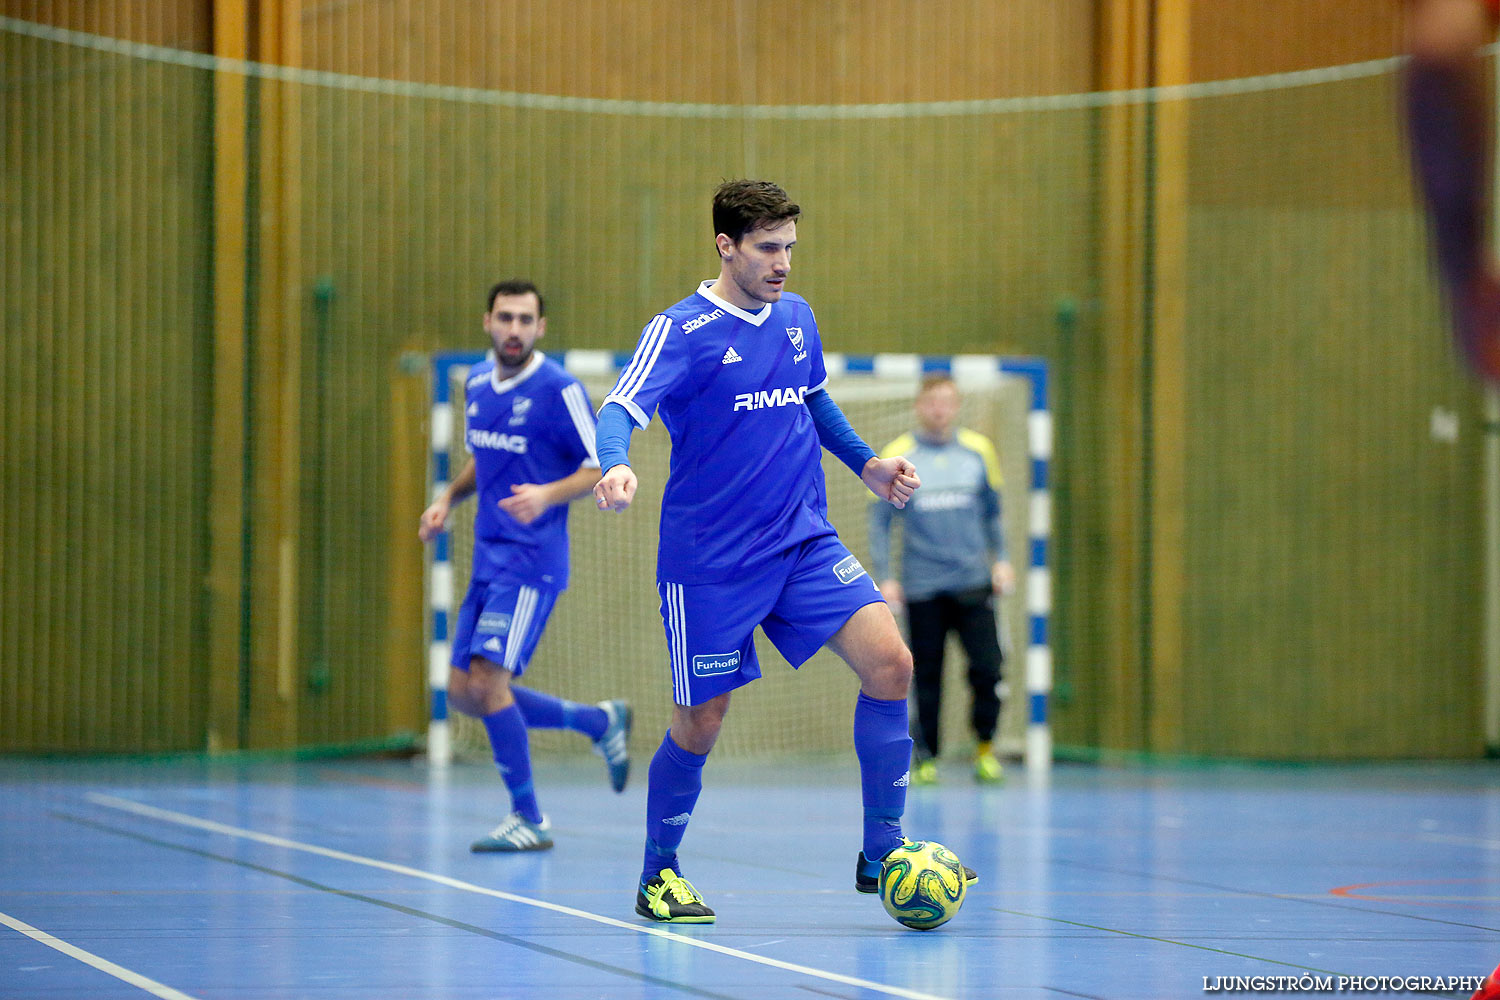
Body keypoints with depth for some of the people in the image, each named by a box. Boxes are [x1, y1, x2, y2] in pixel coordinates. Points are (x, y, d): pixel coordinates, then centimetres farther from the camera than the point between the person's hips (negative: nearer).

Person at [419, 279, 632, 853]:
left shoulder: (558, 390, -11)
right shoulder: (477, 384, 11)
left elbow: (601, 468, -9)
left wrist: (549, 495, -26)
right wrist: (449, 497, 9)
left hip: (531, 562, -8)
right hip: (488, 561, 8)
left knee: (487, 680, -17)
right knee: (464, 693, 7)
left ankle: (529, 820, -4)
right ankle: (600, 723, 23)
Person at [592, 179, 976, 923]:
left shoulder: (796, 319, 9)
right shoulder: (683, 331, -11)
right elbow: (620, 409, -24)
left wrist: (865, 463, 22)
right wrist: (615, 466, -44)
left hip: (803, 541, 5)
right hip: (709, 559, -5)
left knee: (889, 663, -12)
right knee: (701, 722, 1)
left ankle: (882, 855, -3)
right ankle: (659, 875, 24)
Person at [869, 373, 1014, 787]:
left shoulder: (978, 450, 7)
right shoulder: (897, 457, 1)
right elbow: (879, 521, 4)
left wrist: (1001, 559, 9)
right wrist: (884, 578, -2)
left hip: (972, 582, 1)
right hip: (922, 587, -1)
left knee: (987, 666, -11)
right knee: (926, 676, 2)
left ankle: (985, 747, 7)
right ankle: (925, 757, 15)